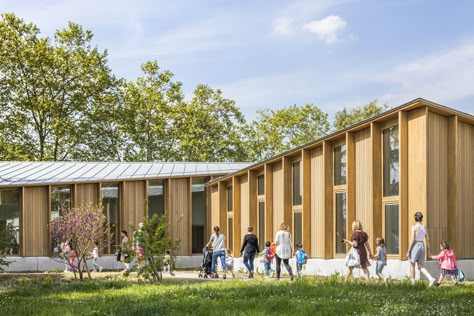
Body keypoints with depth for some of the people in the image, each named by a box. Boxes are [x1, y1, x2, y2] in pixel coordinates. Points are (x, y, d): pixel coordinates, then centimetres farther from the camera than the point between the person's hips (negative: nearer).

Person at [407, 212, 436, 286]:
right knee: (421, 267, 7)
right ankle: (431, 279, -14)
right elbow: (427, 239, 13)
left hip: (415, 246, -5)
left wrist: (408, 250, -11)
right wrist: (428, 249, 26)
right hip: (422, 246, 5)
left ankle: (412, 283, 10)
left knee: (412, 265, 9)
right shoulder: (424, 227, 8)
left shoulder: (414, 227, -10)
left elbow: (412, 239, -14)